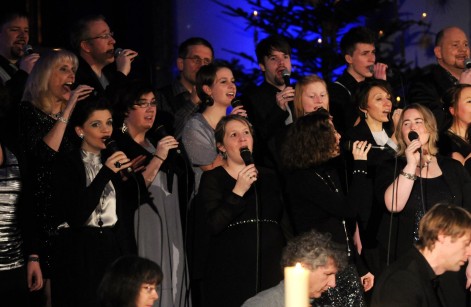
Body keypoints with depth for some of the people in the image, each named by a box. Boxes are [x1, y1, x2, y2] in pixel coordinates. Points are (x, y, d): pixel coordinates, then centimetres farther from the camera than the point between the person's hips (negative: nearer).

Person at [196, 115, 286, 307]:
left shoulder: (269, 177, 14)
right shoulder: (212, 179, 0)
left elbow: (284, 222, 20)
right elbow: (213, 225, -13)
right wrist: (238, 191, -20)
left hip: (271, 270, 4)